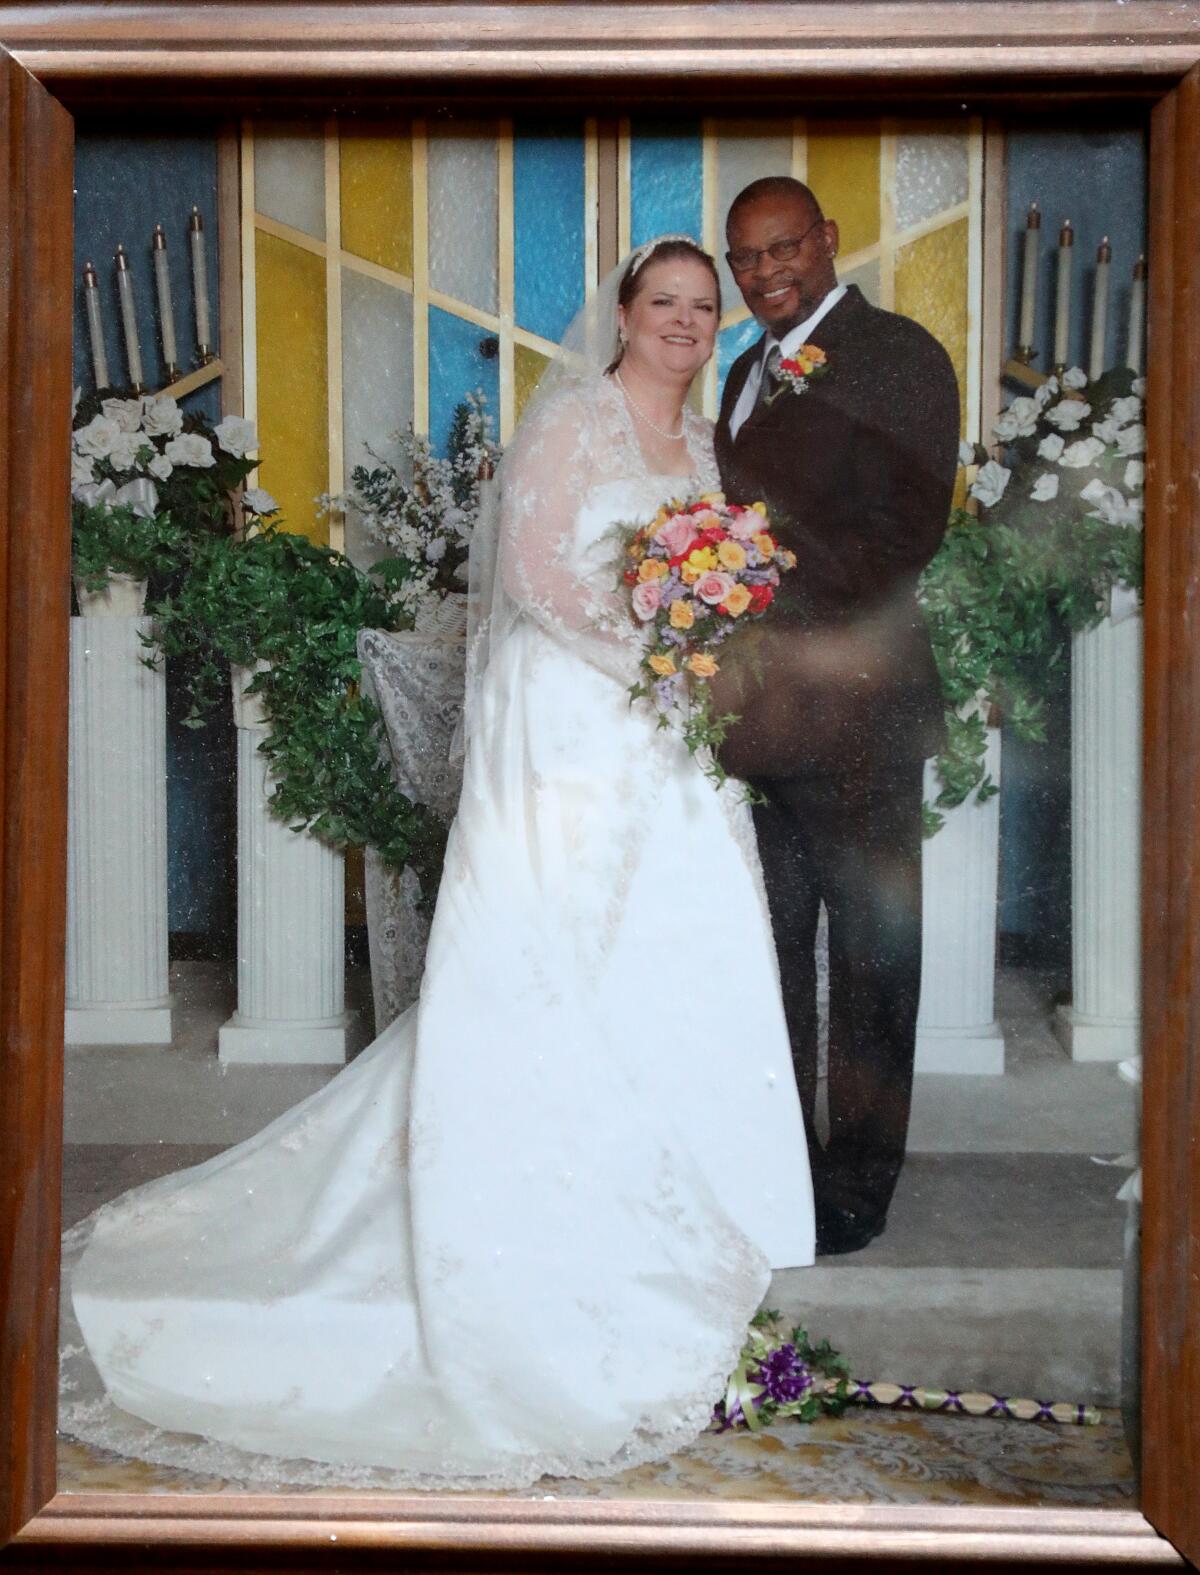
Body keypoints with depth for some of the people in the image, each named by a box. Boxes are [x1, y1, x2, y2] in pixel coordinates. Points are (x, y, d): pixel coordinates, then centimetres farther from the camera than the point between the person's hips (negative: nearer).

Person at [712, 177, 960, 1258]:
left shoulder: (898, 357, -6)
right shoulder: (750, 372, 19)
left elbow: (901, 539, -16)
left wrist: (777, 634, -21)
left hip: (851, 708, -7)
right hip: (754, 709, 8)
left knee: (870, 951, 5)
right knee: (768, 947, 14)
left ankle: (858, 1187, 17)